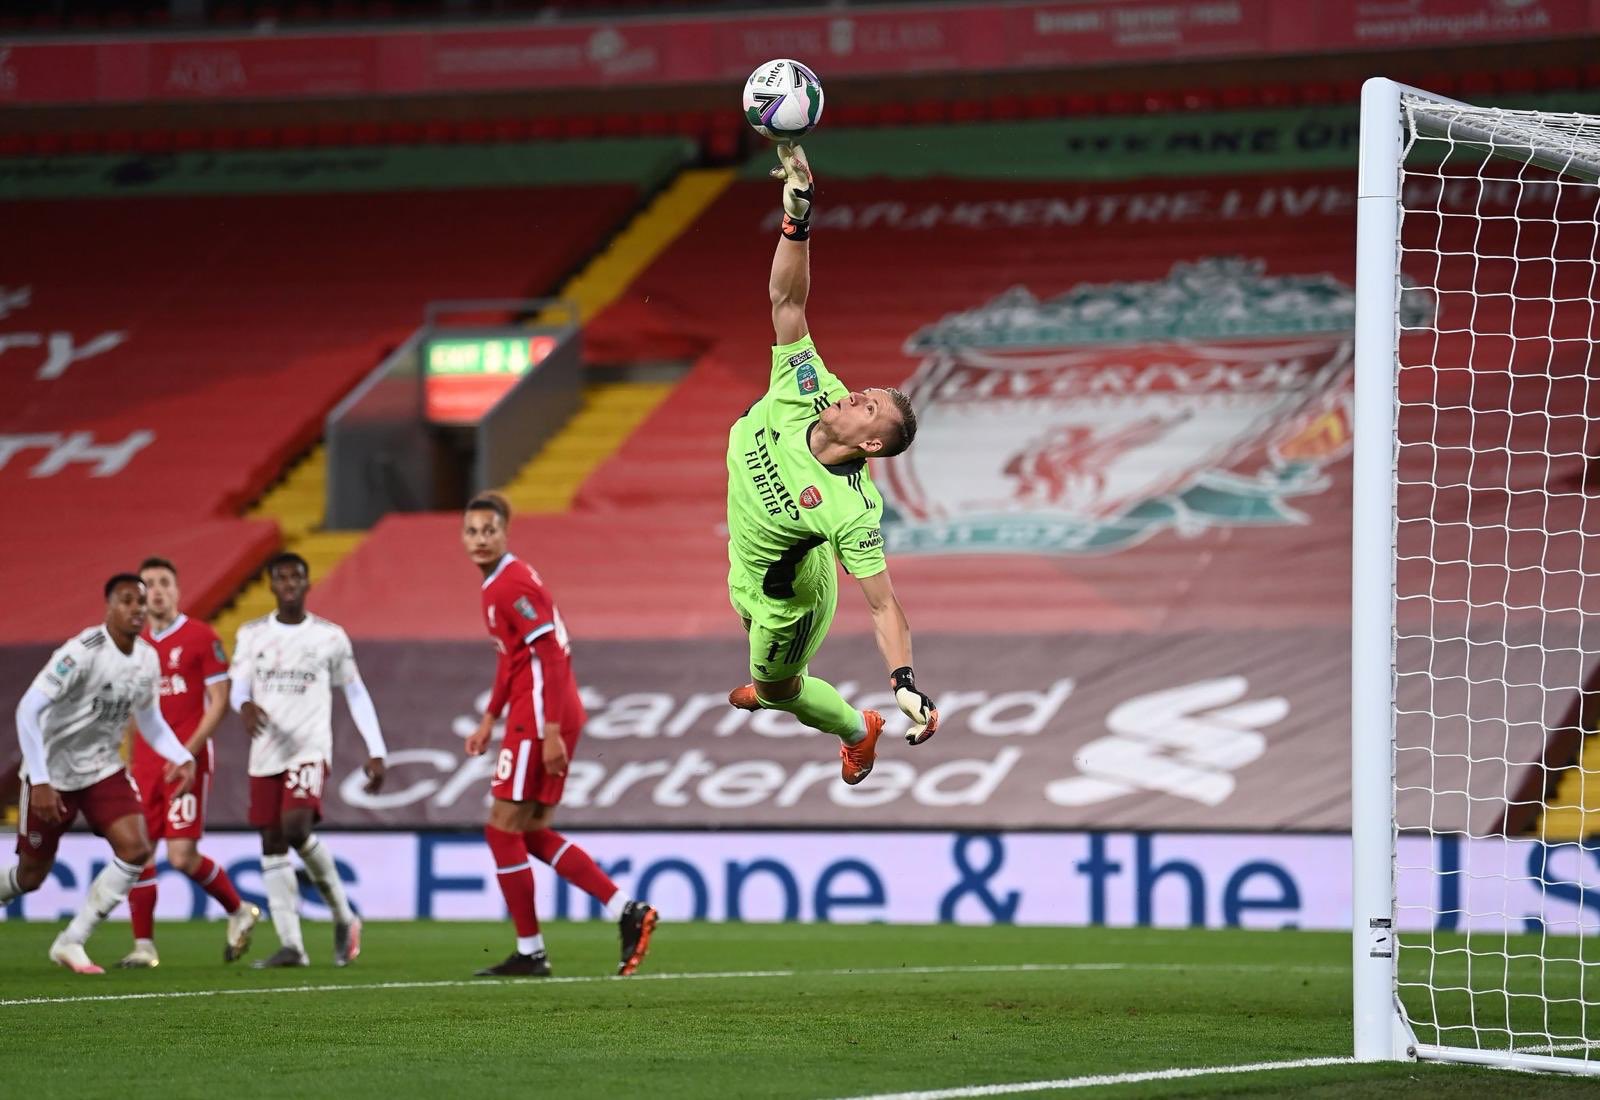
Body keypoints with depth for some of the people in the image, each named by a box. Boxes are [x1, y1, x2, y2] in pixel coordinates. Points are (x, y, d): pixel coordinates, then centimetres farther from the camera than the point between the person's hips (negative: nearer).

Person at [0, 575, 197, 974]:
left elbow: (149, 717, 15)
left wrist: (183, 758, -2)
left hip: (103, 769, 6)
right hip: (53, 772, -6)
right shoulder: (82, 653, -24)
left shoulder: (148, 658, -2)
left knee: (135, 850, -14)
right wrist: (40, 781, -31)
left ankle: (70, 943, -3)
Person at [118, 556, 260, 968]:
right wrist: (129, 760, 13)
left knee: (182, 855, -10)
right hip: (146, 761, 5)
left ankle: (239, 912, 14)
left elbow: (219, 701, -7)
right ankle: (143, 946, 4)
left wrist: (189, 750, -16)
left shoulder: (201, 637, -5)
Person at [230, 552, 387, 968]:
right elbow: (237, 687, 3)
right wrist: (245, 706, -22)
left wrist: (376, 752, 4)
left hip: (310, 749, -4)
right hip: (265, 754, 4)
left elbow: (356, 694, 9)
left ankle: (343, 915, -5)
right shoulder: (251, 635, 8)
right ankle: (291, 945, 3)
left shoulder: (330, 636, 3)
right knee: (272, 846, 0)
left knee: (296, 828, -24)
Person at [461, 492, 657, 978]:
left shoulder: (511, 586, -14)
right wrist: (489, 719, 27)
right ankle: (627, 910, 9)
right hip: (543, 717, 10)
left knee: (503, 828, -2)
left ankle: (530, 952, 3)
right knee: (533, 833, 13)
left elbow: (551, 656, -20)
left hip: (540, 718, -10)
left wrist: (550, 731, -24)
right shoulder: (501, 581, 16)